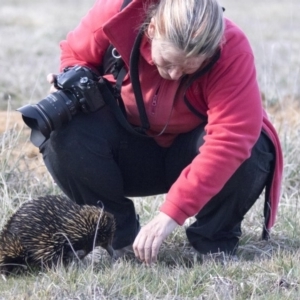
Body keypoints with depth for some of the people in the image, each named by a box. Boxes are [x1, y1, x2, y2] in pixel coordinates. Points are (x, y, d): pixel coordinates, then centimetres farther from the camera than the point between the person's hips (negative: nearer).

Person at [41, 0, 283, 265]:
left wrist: (170, 214, -47)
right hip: (129, 148, 2)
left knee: (250, 151, -35)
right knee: (63, 134, -28)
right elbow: (76, 54, -2)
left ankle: (214, 239, -4)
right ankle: (118, 232, -3)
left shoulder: (232, 50, -31)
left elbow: (230, 141, -41)